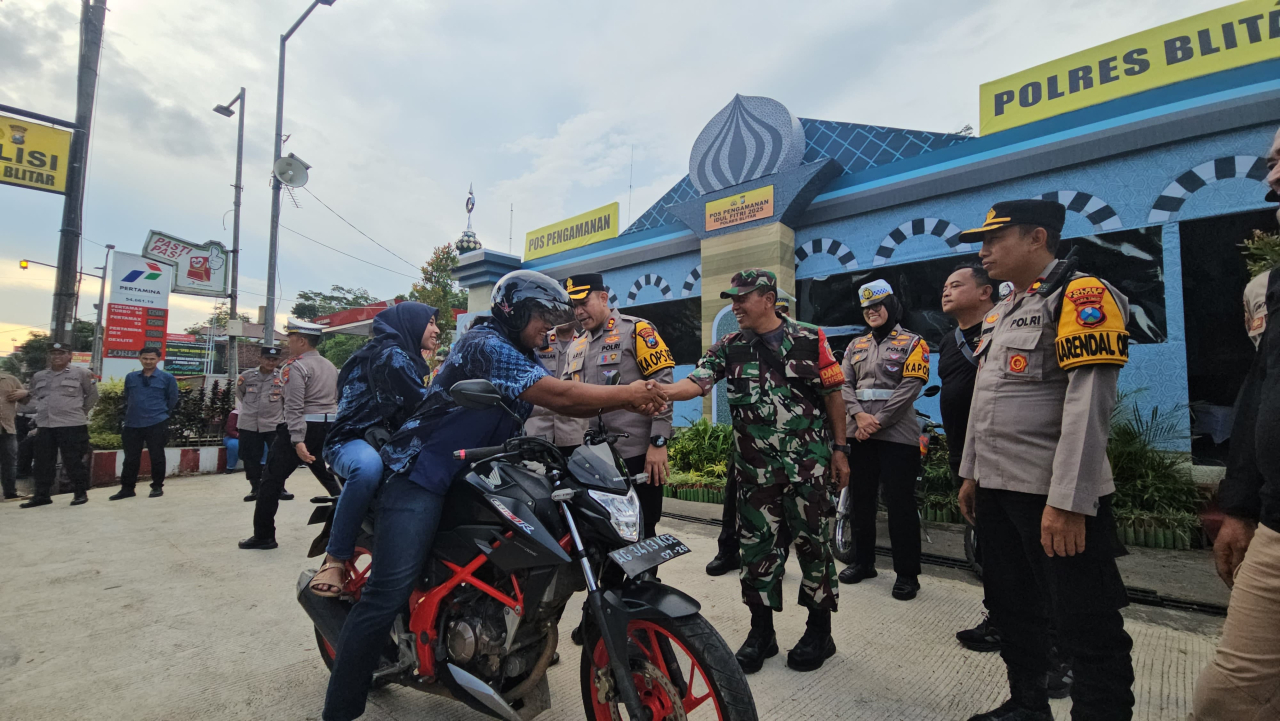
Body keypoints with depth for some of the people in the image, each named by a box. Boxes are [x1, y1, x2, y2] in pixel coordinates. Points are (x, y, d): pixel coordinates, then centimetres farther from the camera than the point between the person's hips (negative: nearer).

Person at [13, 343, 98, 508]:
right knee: (42, 462, 10)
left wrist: (81, 411, 4)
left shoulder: (81, 373, -1)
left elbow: (92, 395, 5)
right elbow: (32, 398, 25)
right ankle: (42, 495, 19)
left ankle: (81, 493, 8)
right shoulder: (39, 377, 15)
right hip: (44, 426, 5)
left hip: (72, 425, -5)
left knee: (74, 461, -1)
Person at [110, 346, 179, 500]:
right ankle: (127, 488, 18)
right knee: (131, 458, 9)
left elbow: (172, 400, 5)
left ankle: (157, 487, 15)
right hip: (132, 424, 3)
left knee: (157, 456, 4)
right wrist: (133, 412, 15)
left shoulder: (167, 378, -1)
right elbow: (127, 397, 20)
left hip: (156, 424, -3)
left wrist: (160, 413, 7)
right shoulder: (130, 377, 9)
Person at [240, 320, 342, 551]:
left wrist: (298, 441, -23)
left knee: (271, 481, 4)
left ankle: (263, 536, 8)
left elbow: (294, 407, -18)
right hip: (328, 428, 8)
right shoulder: (330, 366, 14)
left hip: (303, 428, -7)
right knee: (329, 478, 18)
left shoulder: (296, 366, -10)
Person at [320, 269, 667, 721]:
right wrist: (626, 393, -15)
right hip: (422, 478, -10)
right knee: (388, 596, -12)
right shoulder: (487, 344, -16)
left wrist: (627, 402, -10)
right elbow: (560, 395, -24)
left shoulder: (522, 357, 15)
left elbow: (565, 405, 5)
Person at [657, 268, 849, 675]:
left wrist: (840, 450, 2)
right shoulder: (729, 348, 3)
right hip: (754, 468, 3)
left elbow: (833, 396, 3)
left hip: (807, 465, -2)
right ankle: (761, 632, 25)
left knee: (813, 543, 7)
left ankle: (819, 630, 26)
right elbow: (695, 383, -12)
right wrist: (660, 391, -32)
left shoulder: (810, 340, -1)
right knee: (756, 546, 9)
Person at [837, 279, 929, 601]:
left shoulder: (912, 343, 3)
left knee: (900, 504, -1)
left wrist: (877, 422, -14)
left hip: (897, 435, -5)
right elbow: (844, 383, 7)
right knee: (860, 500, 11)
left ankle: (907, 573, 11)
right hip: (859, 434, 5)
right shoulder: (856, 345, 17)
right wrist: (859, 415, -10)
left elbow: (909, 388, -8)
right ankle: (863, 562, 26)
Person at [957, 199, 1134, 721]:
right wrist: (971, 474, 17)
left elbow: (1088, 406, -20)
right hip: (996, 488, 9)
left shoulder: (1081, 295, -10)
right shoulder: (998, 315, 15)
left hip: (1054, 495, -8)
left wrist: (1067, 501, -23)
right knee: (1013, 606, 19)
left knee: (1086, 625, 4)